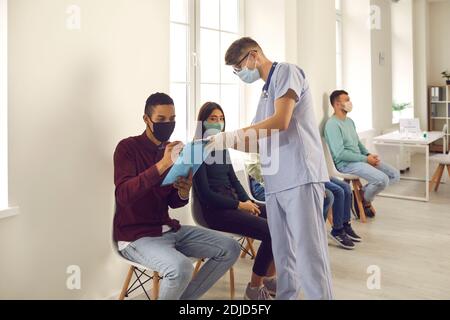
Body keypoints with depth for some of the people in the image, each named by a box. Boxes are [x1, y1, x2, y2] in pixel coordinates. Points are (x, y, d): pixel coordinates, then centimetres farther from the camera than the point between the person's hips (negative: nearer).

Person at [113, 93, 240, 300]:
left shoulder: (172, 150, 9)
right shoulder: (128, 148, -10)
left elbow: (173, 203, 12)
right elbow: (123, 195, -27)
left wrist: (183, 193, -13)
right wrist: (162, 164, -35)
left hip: (169, 229, 7)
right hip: (136, 236, -7)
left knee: (230, 249, 1)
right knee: (181, 267, -34)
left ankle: (185, 297, 11)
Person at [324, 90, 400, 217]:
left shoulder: (350, 121, 15)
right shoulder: (332, 124, -16)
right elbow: (340, 153, -22)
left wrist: (369, 154, 1)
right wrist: (365, 159, -17)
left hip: (360, 159, 10)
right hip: (346, 163, -9)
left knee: (395, 174, 3)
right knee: (382, 179, -25)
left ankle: (364, 194, 11)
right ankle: (364, 199, 4)